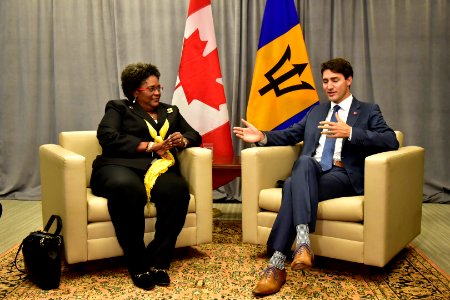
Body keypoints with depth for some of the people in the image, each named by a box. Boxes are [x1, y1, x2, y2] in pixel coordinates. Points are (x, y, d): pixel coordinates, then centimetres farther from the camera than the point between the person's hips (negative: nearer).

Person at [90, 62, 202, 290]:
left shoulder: (171, 111, 30)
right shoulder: (118, 108, 16)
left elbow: (194, 135, 27)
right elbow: (107, 137, -2)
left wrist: (182, 141, 1)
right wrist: (150, 146, -8)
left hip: (159, 168, 3)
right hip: (122, 166, -3)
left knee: (178, 190, -33)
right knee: (127, 189, -40)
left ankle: (158, 262, -24)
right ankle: (138, 265, -27)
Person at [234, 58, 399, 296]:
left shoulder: (368, 111, 12)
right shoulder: (316, 111, 28)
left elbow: (391, 142, -5)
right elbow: (290, 135, 22)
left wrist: (349, 132, -18)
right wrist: (263, 137, 2)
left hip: (343, 175, -4)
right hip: (309, 171, 4)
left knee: (293, 186, -34)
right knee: (304, 161, -35)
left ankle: (277, 264, -39)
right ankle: (302, 242, -44)